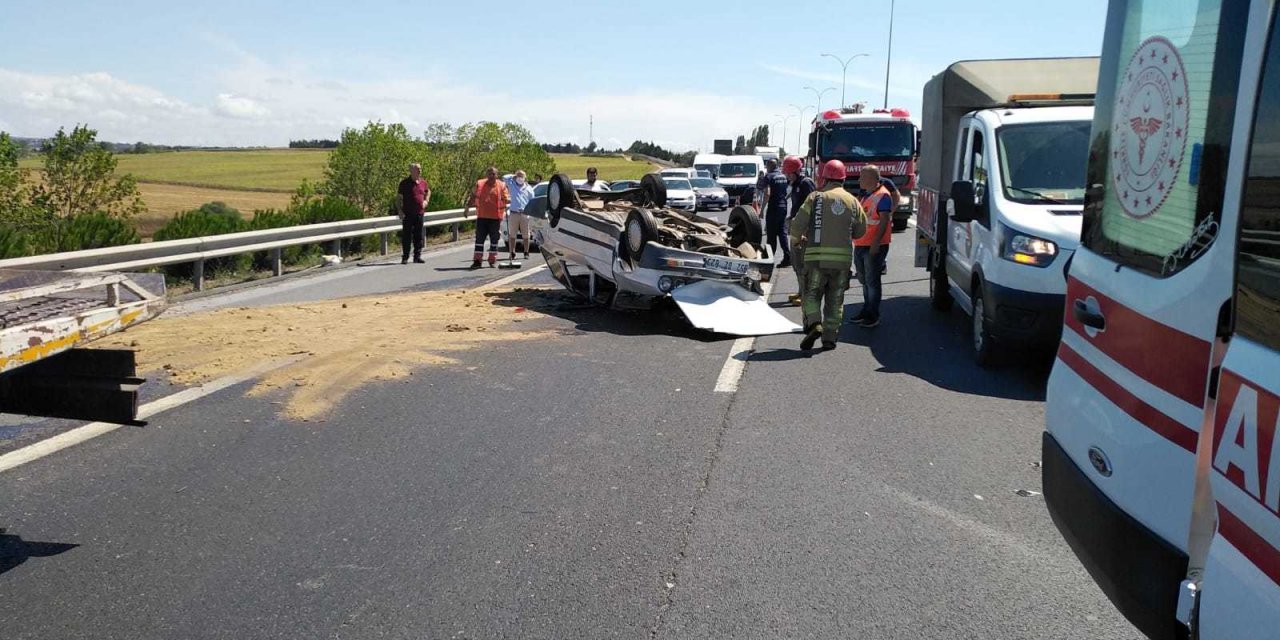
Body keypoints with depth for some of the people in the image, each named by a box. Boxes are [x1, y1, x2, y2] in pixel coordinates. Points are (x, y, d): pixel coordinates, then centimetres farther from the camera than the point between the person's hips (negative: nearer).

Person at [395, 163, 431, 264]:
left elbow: (428, 191, 29)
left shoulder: (423, 183, 7)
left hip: (419, 213, 4)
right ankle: (405, 257, 6)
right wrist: (399, 211, -12)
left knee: (418, 236, 8)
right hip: (407, 214, -4)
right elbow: (398, 198, -3)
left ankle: (417, 256, 17)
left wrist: (426, 200, 12)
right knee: (406, 236, 0)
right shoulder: (405, 183, -5)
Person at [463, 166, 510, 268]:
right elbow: (473, 197, 14)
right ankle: (477, 261, 4)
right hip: (481, 217, 1)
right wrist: (467, 207, 10)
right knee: (479, 239, 1)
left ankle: (493, 260, 18)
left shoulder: (502, 185, 1)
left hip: (495, 217, -1)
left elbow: (507, 199, 0)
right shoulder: (479, 184, 7)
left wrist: (508, 200, -22)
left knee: (494, 239, 7)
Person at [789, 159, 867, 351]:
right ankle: (829, 337, 9)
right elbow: (860, 231, 14)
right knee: (835, 299, 11)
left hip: (817, 256, -3)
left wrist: (800, 239, 16)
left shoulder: (815, 197, -2)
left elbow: (797, 226, -5)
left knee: (812, 294, 7)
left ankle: (814, 324, -16)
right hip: (842, 258, 3)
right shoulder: (852, 201, 9)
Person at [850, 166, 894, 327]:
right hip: (861, 245, 9)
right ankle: (867, 311, 25)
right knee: (864, 280, 15)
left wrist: (876, 243, -24)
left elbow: (884, 221, -19)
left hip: (874, 247, -9)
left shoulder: (883, 195, -12)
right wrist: (856, 243, 21)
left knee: (872, 281, -4)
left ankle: (873, 316, 3)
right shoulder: (866, 196, 17)